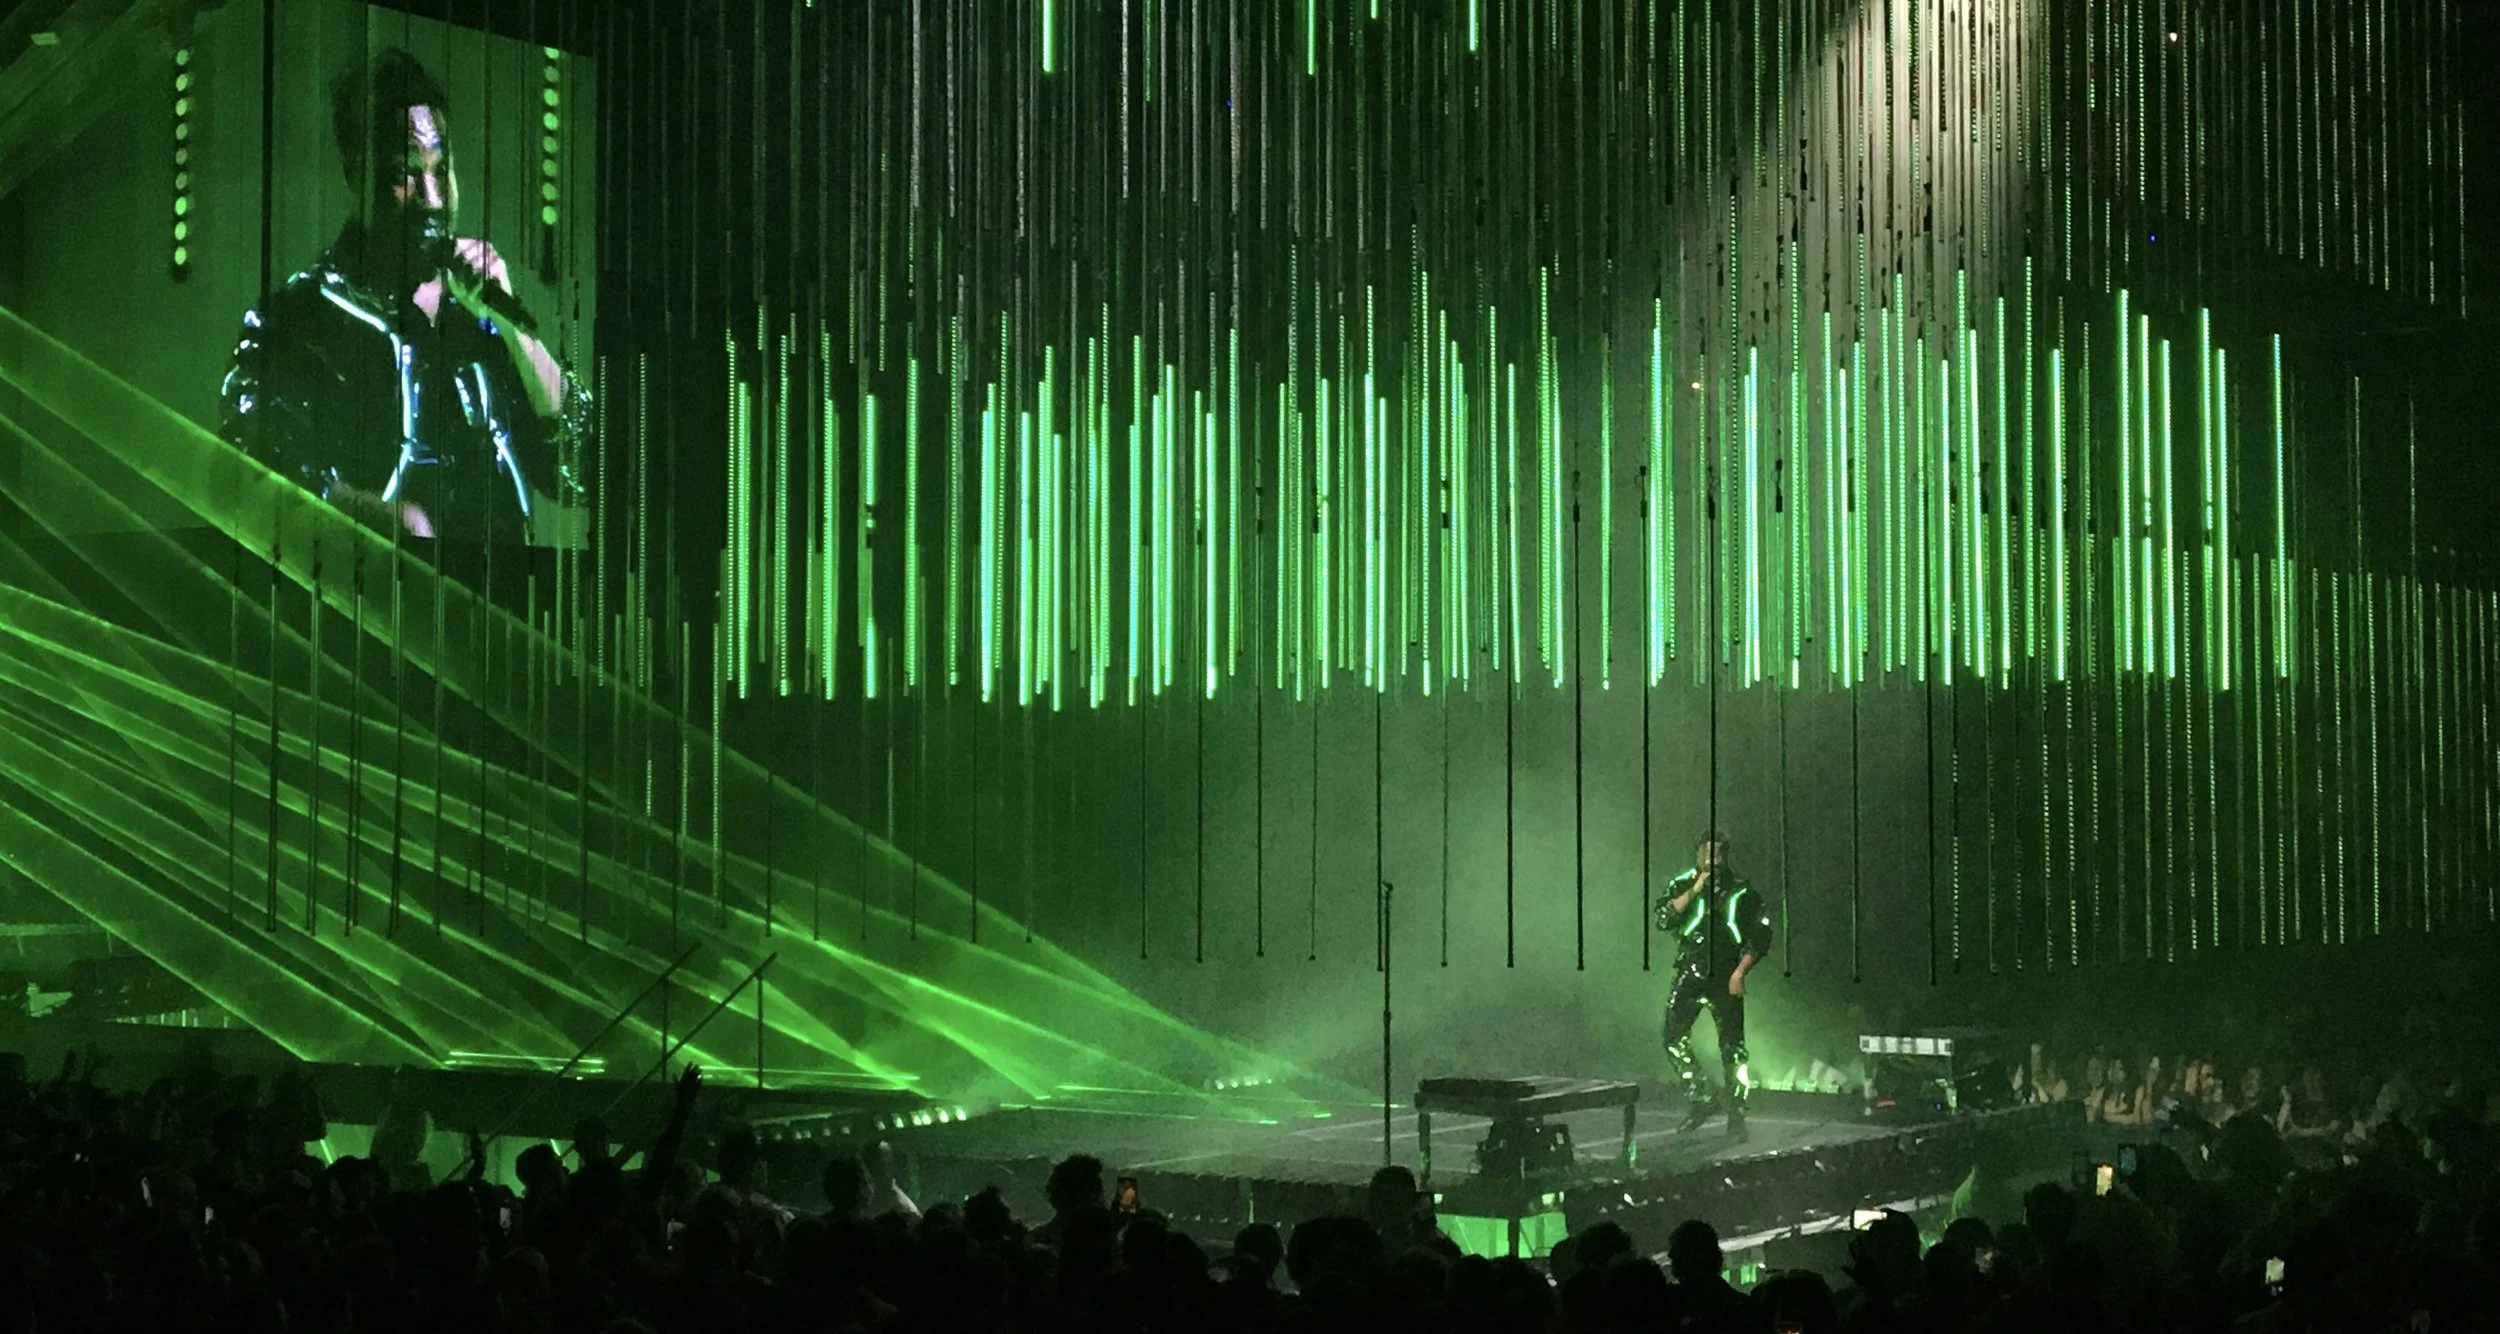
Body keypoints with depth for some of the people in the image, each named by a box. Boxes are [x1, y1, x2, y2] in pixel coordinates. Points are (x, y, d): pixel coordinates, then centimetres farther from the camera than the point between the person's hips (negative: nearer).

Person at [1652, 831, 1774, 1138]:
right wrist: (1694, 891, -16)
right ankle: (1700, 1100, -1)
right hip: (1691, 971, 1)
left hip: (1726, 975, -1)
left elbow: (1760, 937, 1)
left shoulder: (1742, 891, 0)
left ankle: (1736, 1116, 6)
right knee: (1674, 1037, -11)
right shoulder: (1683, 885, 3)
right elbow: (1663, 920, -10)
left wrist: (1740, 972, -7)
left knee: (1733, 1046, -1)